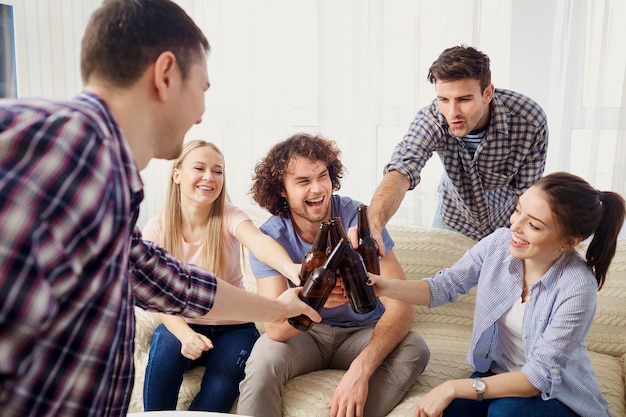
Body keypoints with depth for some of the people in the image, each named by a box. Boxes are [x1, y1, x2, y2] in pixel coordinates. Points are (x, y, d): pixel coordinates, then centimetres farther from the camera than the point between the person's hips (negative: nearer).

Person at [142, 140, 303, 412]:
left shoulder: (229, 217, -15)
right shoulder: (156, 230, -10)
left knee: (218, 392, -26)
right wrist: (185, 334, -33)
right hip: (182, 323, 1)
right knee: (165, 346, -30)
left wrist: (291, 269, -61)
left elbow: (260, 242, -39)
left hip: (232, 327, -1)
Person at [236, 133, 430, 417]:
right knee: (265, 356, -31)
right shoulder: (269, 238, -16)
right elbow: (276, 329, -26)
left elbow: (401, 306, -25)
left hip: (364, 331, 1)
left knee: (414, 350, -29)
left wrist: (361, 369, -39)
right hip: (307, 335, 0)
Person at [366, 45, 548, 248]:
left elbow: (526, 193, -19)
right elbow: (400, 173, -48)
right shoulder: (430, 120, -32)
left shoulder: (530, 121, -31)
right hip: (454, 219, 1)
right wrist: (373, 225, -66)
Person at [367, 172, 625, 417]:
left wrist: (453, 388, -31)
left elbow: (539, 376, -25)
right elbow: (443, 287, -3)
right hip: (498, 372, 3)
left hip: (559, 395, -2)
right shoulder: (498, 243, -15)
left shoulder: (577, 288, -27)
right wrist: (387, 287, -22)